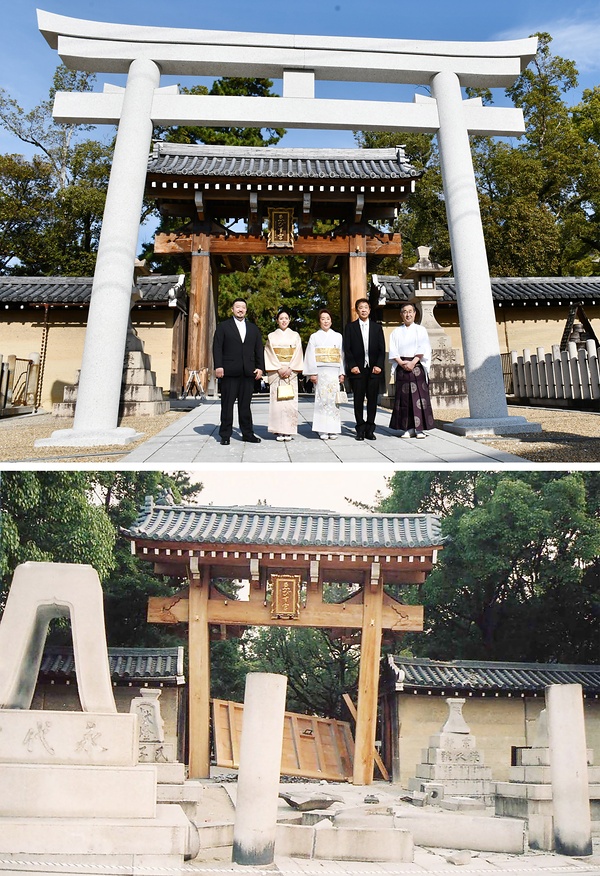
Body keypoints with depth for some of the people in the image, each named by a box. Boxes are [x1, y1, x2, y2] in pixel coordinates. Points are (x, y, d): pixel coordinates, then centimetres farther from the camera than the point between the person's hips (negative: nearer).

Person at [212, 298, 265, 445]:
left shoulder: (253, 328, 19)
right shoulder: (223, 327, 8)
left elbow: (259, 349, 15)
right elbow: (217, 347, 1)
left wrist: (260, 367, 4)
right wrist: (218, 366, -11)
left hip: (248, 372, 3)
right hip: (229, 372, -3)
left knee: (245, 405, 6)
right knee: (227, 404, 0)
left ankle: (247, 433, 12)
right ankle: (225, 435, 5)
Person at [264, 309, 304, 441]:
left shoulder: (295, 336, 11)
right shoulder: (272, 336, 10)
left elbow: (298, 354, 4)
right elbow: (270, 355, 3)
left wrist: (289, 368, -8)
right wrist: (279, 369, -9)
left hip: (291, 372, 0)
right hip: (276, 372, 0)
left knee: (290, 401, -5)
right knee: (277, 401, -6)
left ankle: (288, 431, -3)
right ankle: (279, 431, -5)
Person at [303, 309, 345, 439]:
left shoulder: (338, 336, 14)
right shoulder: (314, 336, 9)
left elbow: (342, 355, 10)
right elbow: (310, 356, 4)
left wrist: (342, 373, 3)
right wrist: (312, 373, -5)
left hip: (334, 372, 1)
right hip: (320, 372, -1)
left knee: (333, 400, -3)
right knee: (321, 400, -6)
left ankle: (333, 429, 1)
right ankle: (322, 430, -3)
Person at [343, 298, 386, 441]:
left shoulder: (377, 327, 13)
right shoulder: (350, 327, 8)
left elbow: (382, 349, 9)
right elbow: (347, 349, 3)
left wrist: (379, 365, -3)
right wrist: (352, 366, -8)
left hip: (374, 369, 2)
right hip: (357, 369, -1)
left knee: (372, 399, 1)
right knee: (358, 400, -1)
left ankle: (370, 430, 7)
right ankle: (360, 430, 4)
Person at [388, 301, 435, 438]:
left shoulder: (420, 330, 8)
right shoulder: (396, 332, 13)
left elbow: (423, 349, -2)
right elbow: (393, 350, 5)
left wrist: (413, 362, -13)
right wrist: (401, 362, -11)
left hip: (417, 366, -2)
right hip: (402, 367, 2)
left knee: (419, 395, -6)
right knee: (404, 397, -1)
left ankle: (420, 428, -4)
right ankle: (408, 428, 3)